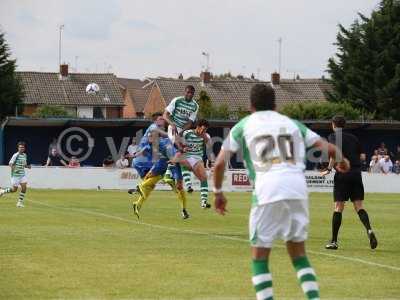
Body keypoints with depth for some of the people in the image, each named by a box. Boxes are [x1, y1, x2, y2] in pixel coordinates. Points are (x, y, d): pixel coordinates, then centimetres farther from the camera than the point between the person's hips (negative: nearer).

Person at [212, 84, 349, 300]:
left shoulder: (244, 125, 16)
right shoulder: (291, 123, 22)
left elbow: (220, 163, 9)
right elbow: (328, 149, 18)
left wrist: (218, 193, 24)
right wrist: (341, 160, 40)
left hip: (267, 191, -3)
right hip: (298, 189, 3)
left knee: (259, 256, 8)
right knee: (298, 254, 16)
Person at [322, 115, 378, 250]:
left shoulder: (333, 136, 1)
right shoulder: (353, 138, 17)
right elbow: (361, 155, 16)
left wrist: (329, 169, -7)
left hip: (342, 174, -4)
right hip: (356, 173, 4)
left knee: (338, 207, 0)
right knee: (359, 206, 5)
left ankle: (334, 241, 2)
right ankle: (369, 230, -21)